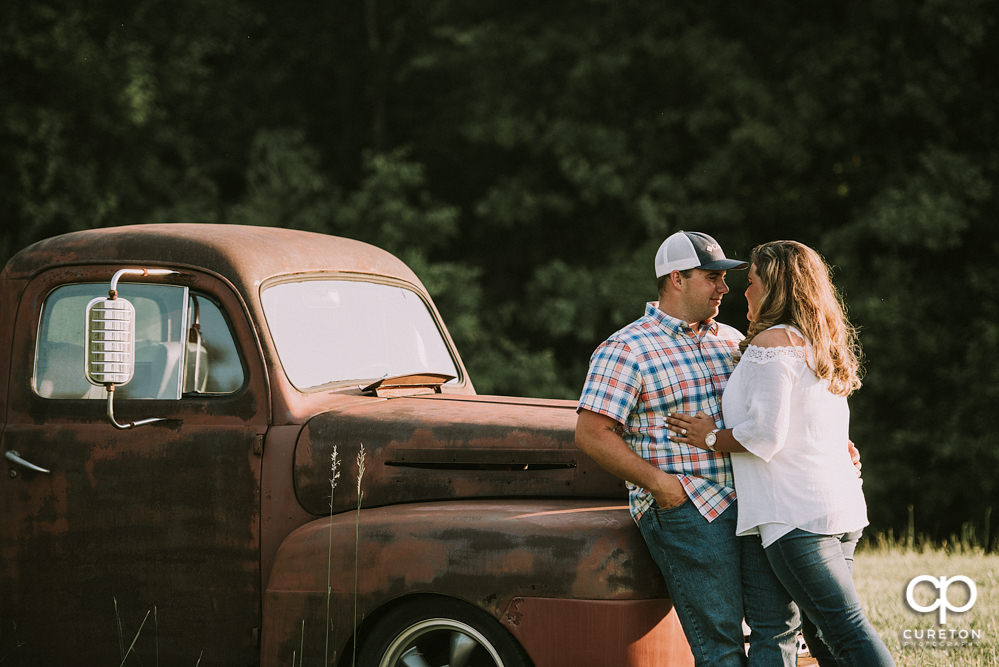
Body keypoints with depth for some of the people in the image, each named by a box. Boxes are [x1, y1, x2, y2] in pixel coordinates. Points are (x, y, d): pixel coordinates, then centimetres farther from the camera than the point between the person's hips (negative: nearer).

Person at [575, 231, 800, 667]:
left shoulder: (730, 341, 19)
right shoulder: (626, 350, -3)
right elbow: (591, 435, -10)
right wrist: (661, 485, -16)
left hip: (748, 500, 7)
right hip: (683, 511, -7)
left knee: (780, 621, -1)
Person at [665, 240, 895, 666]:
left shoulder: (772, 342, -9)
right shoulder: (819, 347, 20)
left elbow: (766, 432, -16)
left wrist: (710, 439, -1)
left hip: (797, 512, -9)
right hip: (841, 506, 9)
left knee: (846, 629, -12)